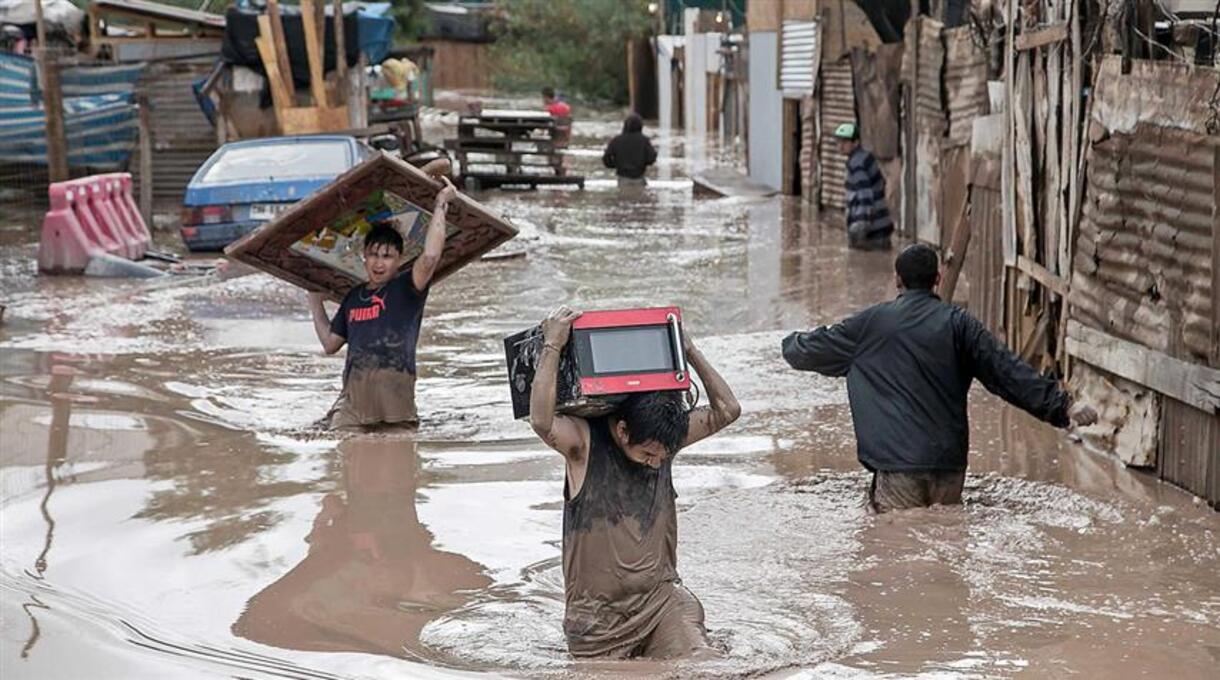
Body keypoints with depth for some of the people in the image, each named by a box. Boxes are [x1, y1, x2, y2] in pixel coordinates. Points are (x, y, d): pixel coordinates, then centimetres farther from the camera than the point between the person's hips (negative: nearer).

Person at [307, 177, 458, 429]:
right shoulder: (354, 297, 24)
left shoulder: (405, 289, 6)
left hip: (395, 390, -3)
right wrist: (315, 303, 37)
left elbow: (430, 257, -14)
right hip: (353, 395, 4)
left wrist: (440, 206, -6)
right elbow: (330, 343, 32)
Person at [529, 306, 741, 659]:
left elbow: (726, 410, 4)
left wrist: (689, 351, 0)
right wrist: (552, 347, -28)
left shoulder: (664, 436, 2)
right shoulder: (584, 441, -12)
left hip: (661, 595, 3)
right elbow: (541, 421, -31)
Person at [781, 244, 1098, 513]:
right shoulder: (959, 323, 5)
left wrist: (791, 344, 41)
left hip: (897, 464, -2)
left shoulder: (870, 323, 4)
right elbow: (1007, 371, 0)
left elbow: (812, 350, 17)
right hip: (950, 463, 2)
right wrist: (1062, 406, 1)